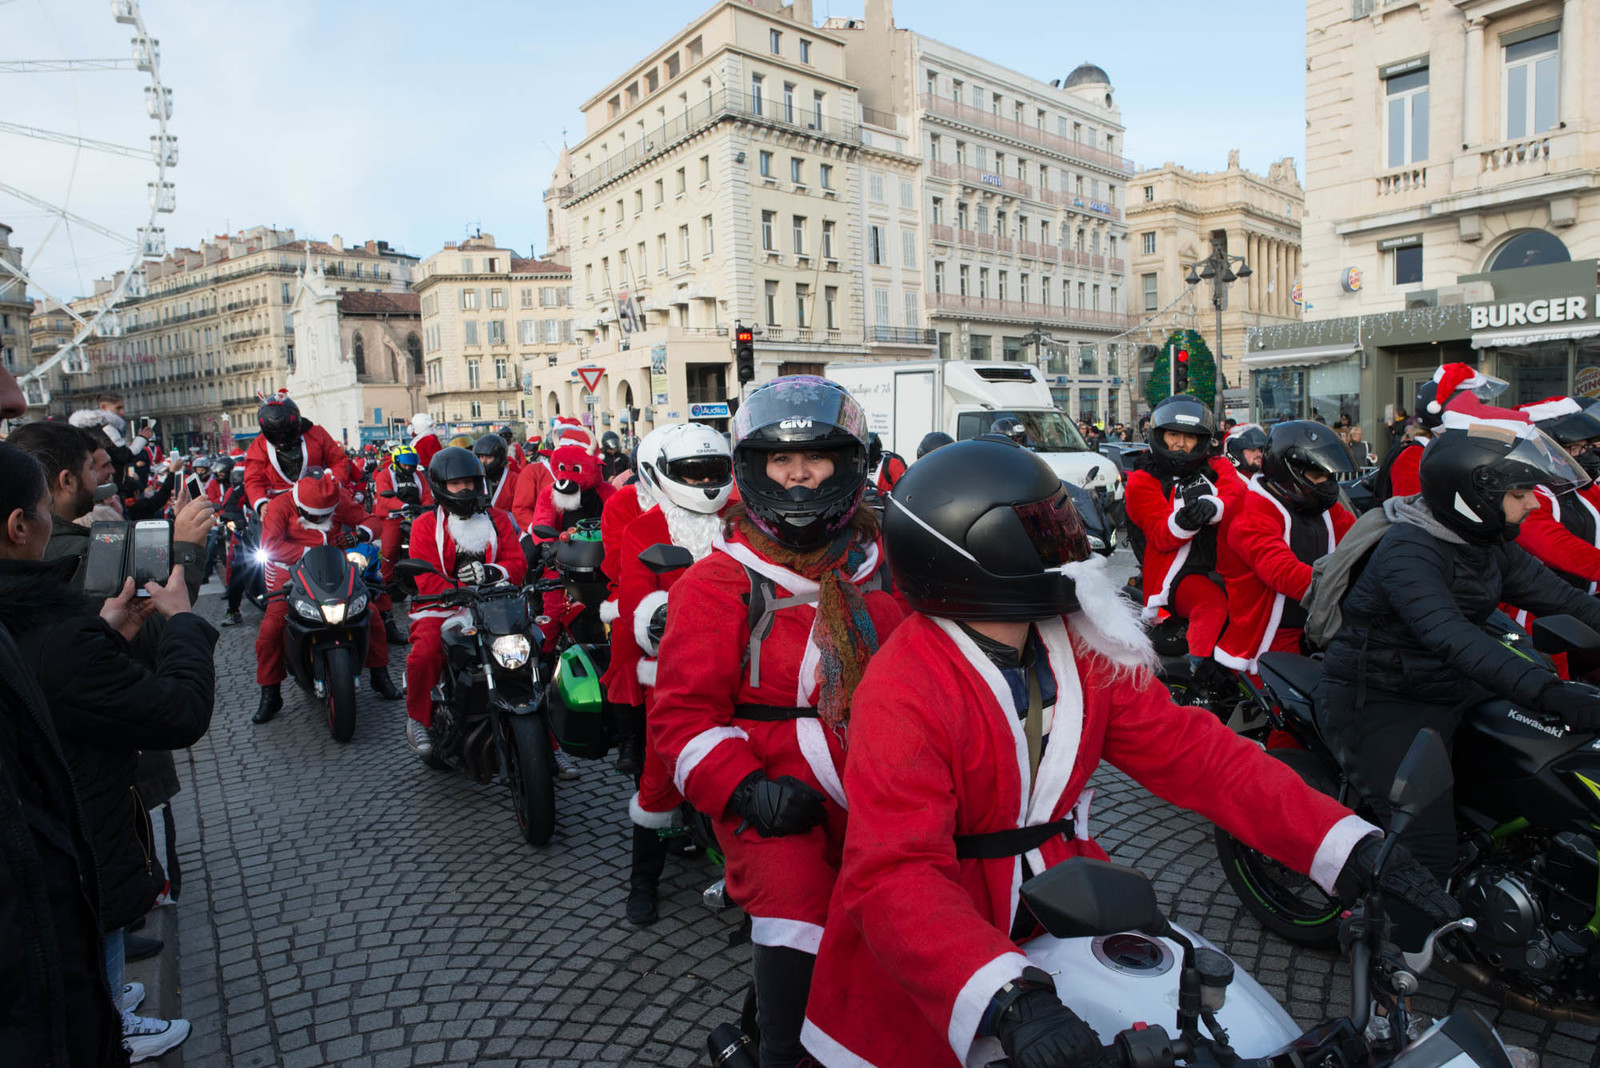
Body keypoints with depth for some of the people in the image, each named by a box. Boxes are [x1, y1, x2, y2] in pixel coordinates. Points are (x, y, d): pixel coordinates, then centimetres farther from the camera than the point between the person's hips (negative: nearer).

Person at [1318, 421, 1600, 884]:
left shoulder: (1491, 544, 7)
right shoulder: (1407, 549, -24)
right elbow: (1451, 637, -37)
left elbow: (1560, 597, 4)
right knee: (1429, 854, -17)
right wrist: (1552, 695, -45)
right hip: (1381, 703, -9)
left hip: (1454, 690, 9)